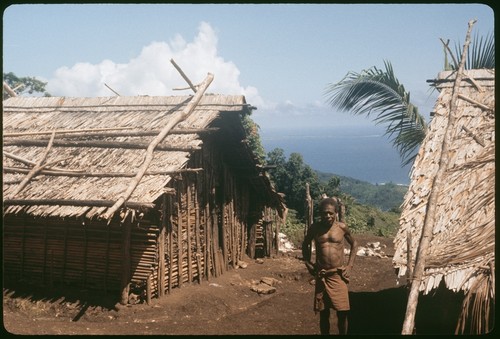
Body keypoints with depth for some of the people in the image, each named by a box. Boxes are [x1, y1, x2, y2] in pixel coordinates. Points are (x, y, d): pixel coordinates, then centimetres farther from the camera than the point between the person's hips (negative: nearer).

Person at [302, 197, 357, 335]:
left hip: (338, 275, -1)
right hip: (321, 276, 1)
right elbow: (305, 244, 17)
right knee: (323, 313, 8)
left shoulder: (342, 227, -4)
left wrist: (349, 265, 3)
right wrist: (308, 264, 6)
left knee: (342, 313, -3)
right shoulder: (315, 228, -2)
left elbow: (354, 244, 12)